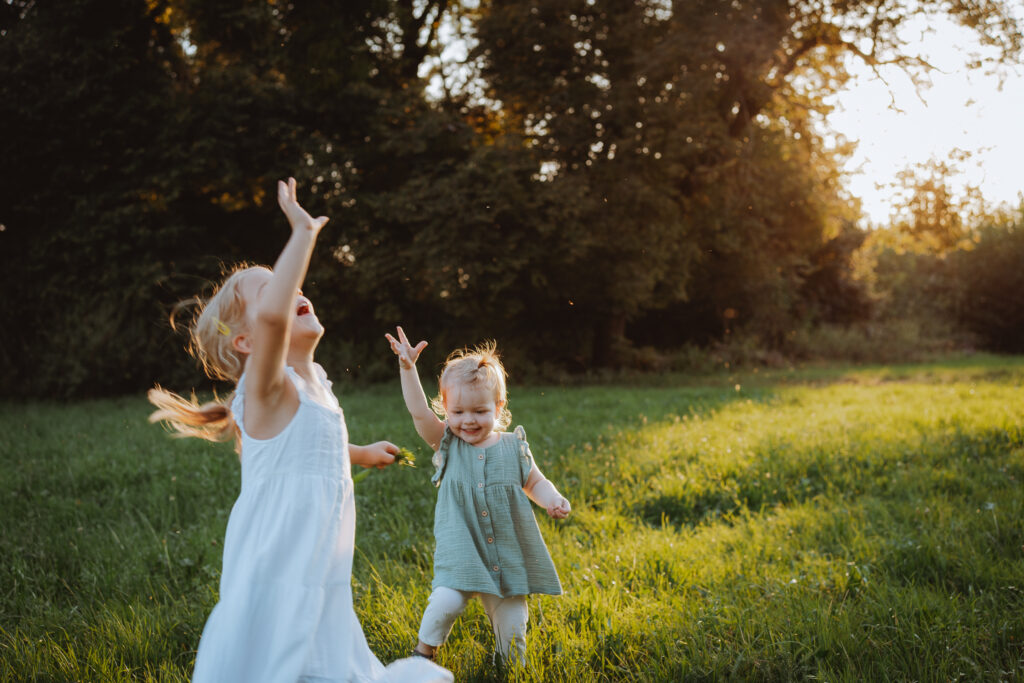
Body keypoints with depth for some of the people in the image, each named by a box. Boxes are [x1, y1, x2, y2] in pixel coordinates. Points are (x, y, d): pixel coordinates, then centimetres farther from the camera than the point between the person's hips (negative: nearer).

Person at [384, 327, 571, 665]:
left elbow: (535, 483, 13)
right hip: (460, 550, -1)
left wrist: (553, 500, -8)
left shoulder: (514, 447, 2)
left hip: (509, 552, 2)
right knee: (446, 601, -22)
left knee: (511, 620, 4)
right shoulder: (447, 444, 0)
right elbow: (419, 412, -12)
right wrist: (407, 367, -21)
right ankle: (424, 651, 7)